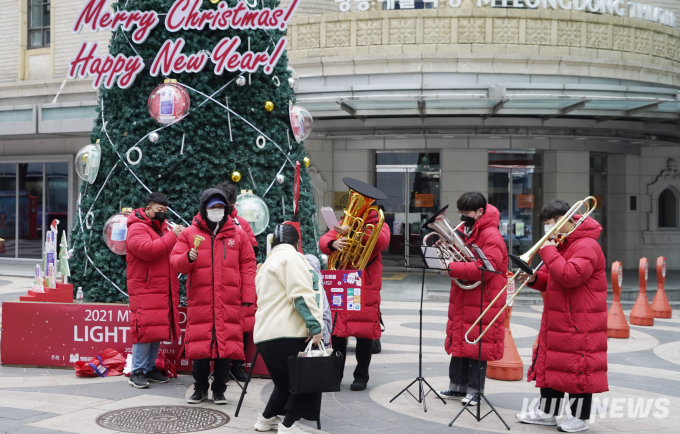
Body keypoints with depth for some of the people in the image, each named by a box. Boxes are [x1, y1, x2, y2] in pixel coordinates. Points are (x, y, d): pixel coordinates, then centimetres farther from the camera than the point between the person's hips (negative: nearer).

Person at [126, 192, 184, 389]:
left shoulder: (163, 227, 21)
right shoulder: (137, 228, -7)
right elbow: (147, 249, -24)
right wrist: (172, 236, -20)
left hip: (163, 291, 8)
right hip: (145, 290, -8)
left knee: (158, 329, 10)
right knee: (145, 329, -11)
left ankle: (150, 368, 18)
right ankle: (137, 372, -5)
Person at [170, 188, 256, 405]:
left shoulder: (238, 234, 9)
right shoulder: (189, 233, 7)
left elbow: (248, 265, 9)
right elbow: (175, 261, 4)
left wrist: (247, 297, 3)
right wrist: (188, 258, -19)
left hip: (229, 303, 1)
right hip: (199, 301, 0)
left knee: (226, 345, 1)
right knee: (199, 346, 1)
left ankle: (219, 390, 15)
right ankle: (200, 389, 18)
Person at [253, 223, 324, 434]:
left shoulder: (269, 263, 25)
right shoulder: (291, 257, -5)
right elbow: (301, 294, -16)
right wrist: (315, 325, -20)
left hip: (265, 334, 10)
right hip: (285, 334, -10)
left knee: (287, 381, 22)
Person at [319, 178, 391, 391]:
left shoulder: (378, 224, 6)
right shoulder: (343, 224, 16)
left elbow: (381, 241, -18)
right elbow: (323, 241, 2)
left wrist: (353, 232, -29)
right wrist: (333, 243, -23)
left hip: (366, 289, -3)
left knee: (365, 333, 0)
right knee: (337, 332, 1)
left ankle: (361, 376, 13)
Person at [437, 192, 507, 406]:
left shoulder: (491, 236, -14)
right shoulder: (464, 231, 13)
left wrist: (452, 268, -26)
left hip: (481, 301, -8)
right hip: (461, 299, 8)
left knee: (477, 346, -2)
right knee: (458, 341, 12)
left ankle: (474, 391, 7)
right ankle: (457, 387, 21)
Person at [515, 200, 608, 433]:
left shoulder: (586, 246, -17)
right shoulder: (561, 244, 16)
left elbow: (569, 276, -30)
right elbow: (552, 279, 21)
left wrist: (548, 252, -22)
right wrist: (535, 279, 1)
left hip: (580, 322, -10)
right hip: (556, 320, 10)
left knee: (579, 368, -2)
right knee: (550, 362, 13)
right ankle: (547, 412, 23)